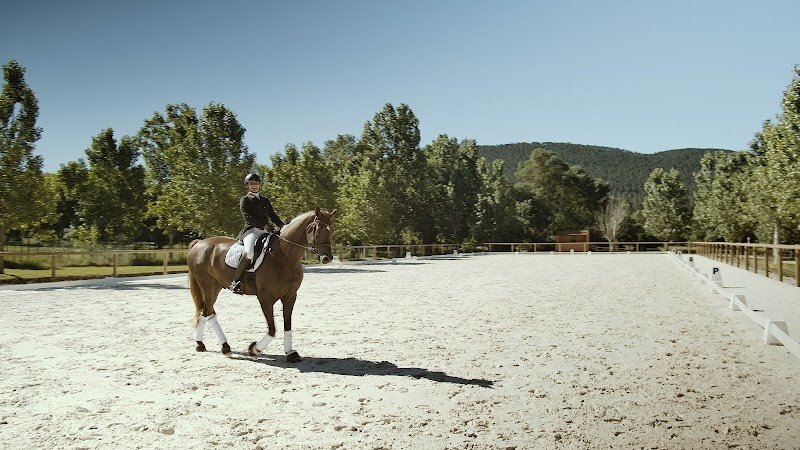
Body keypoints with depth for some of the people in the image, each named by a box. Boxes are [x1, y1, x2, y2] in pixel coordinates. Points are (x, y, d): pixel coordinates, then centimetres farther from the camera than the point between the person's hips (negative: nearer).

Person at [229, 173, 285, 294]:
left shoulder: (265, 200, 24)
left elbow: (272, 215, 20)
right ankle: (235, 281, -27)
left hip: (265, 231, 6)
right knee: (249, 251, -35)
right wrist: (263, 226, -15)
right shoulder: (245, 200, 8)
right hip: (251, 230, -6)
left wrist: (282, 226, 1)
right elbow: (248, 217, -5)